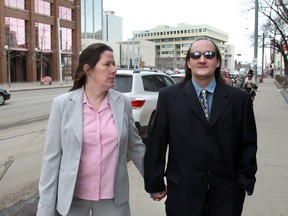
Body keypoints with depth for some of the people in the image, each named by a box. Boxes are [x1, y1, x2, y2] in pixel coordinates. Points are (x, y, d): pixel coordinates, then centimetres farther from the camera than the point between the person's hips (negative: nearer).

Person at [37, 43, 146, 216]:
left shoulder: (123, 102, -3)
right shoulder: (63, 104, -9)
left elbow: (135, 146, 6)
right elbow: (52, 157, -7)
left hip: (113, 196, 2)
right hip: (72, 196, -1)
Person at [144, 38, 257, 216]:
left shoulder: (239, 99, 1)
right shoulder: (168, 96, -2)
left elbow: (248, 145, 5)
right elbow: (156, 143, -2)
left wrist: (245, 182, 3)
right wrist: (155, 184, 0)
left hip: (227, 194, 1)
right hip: (183, 192, -1)